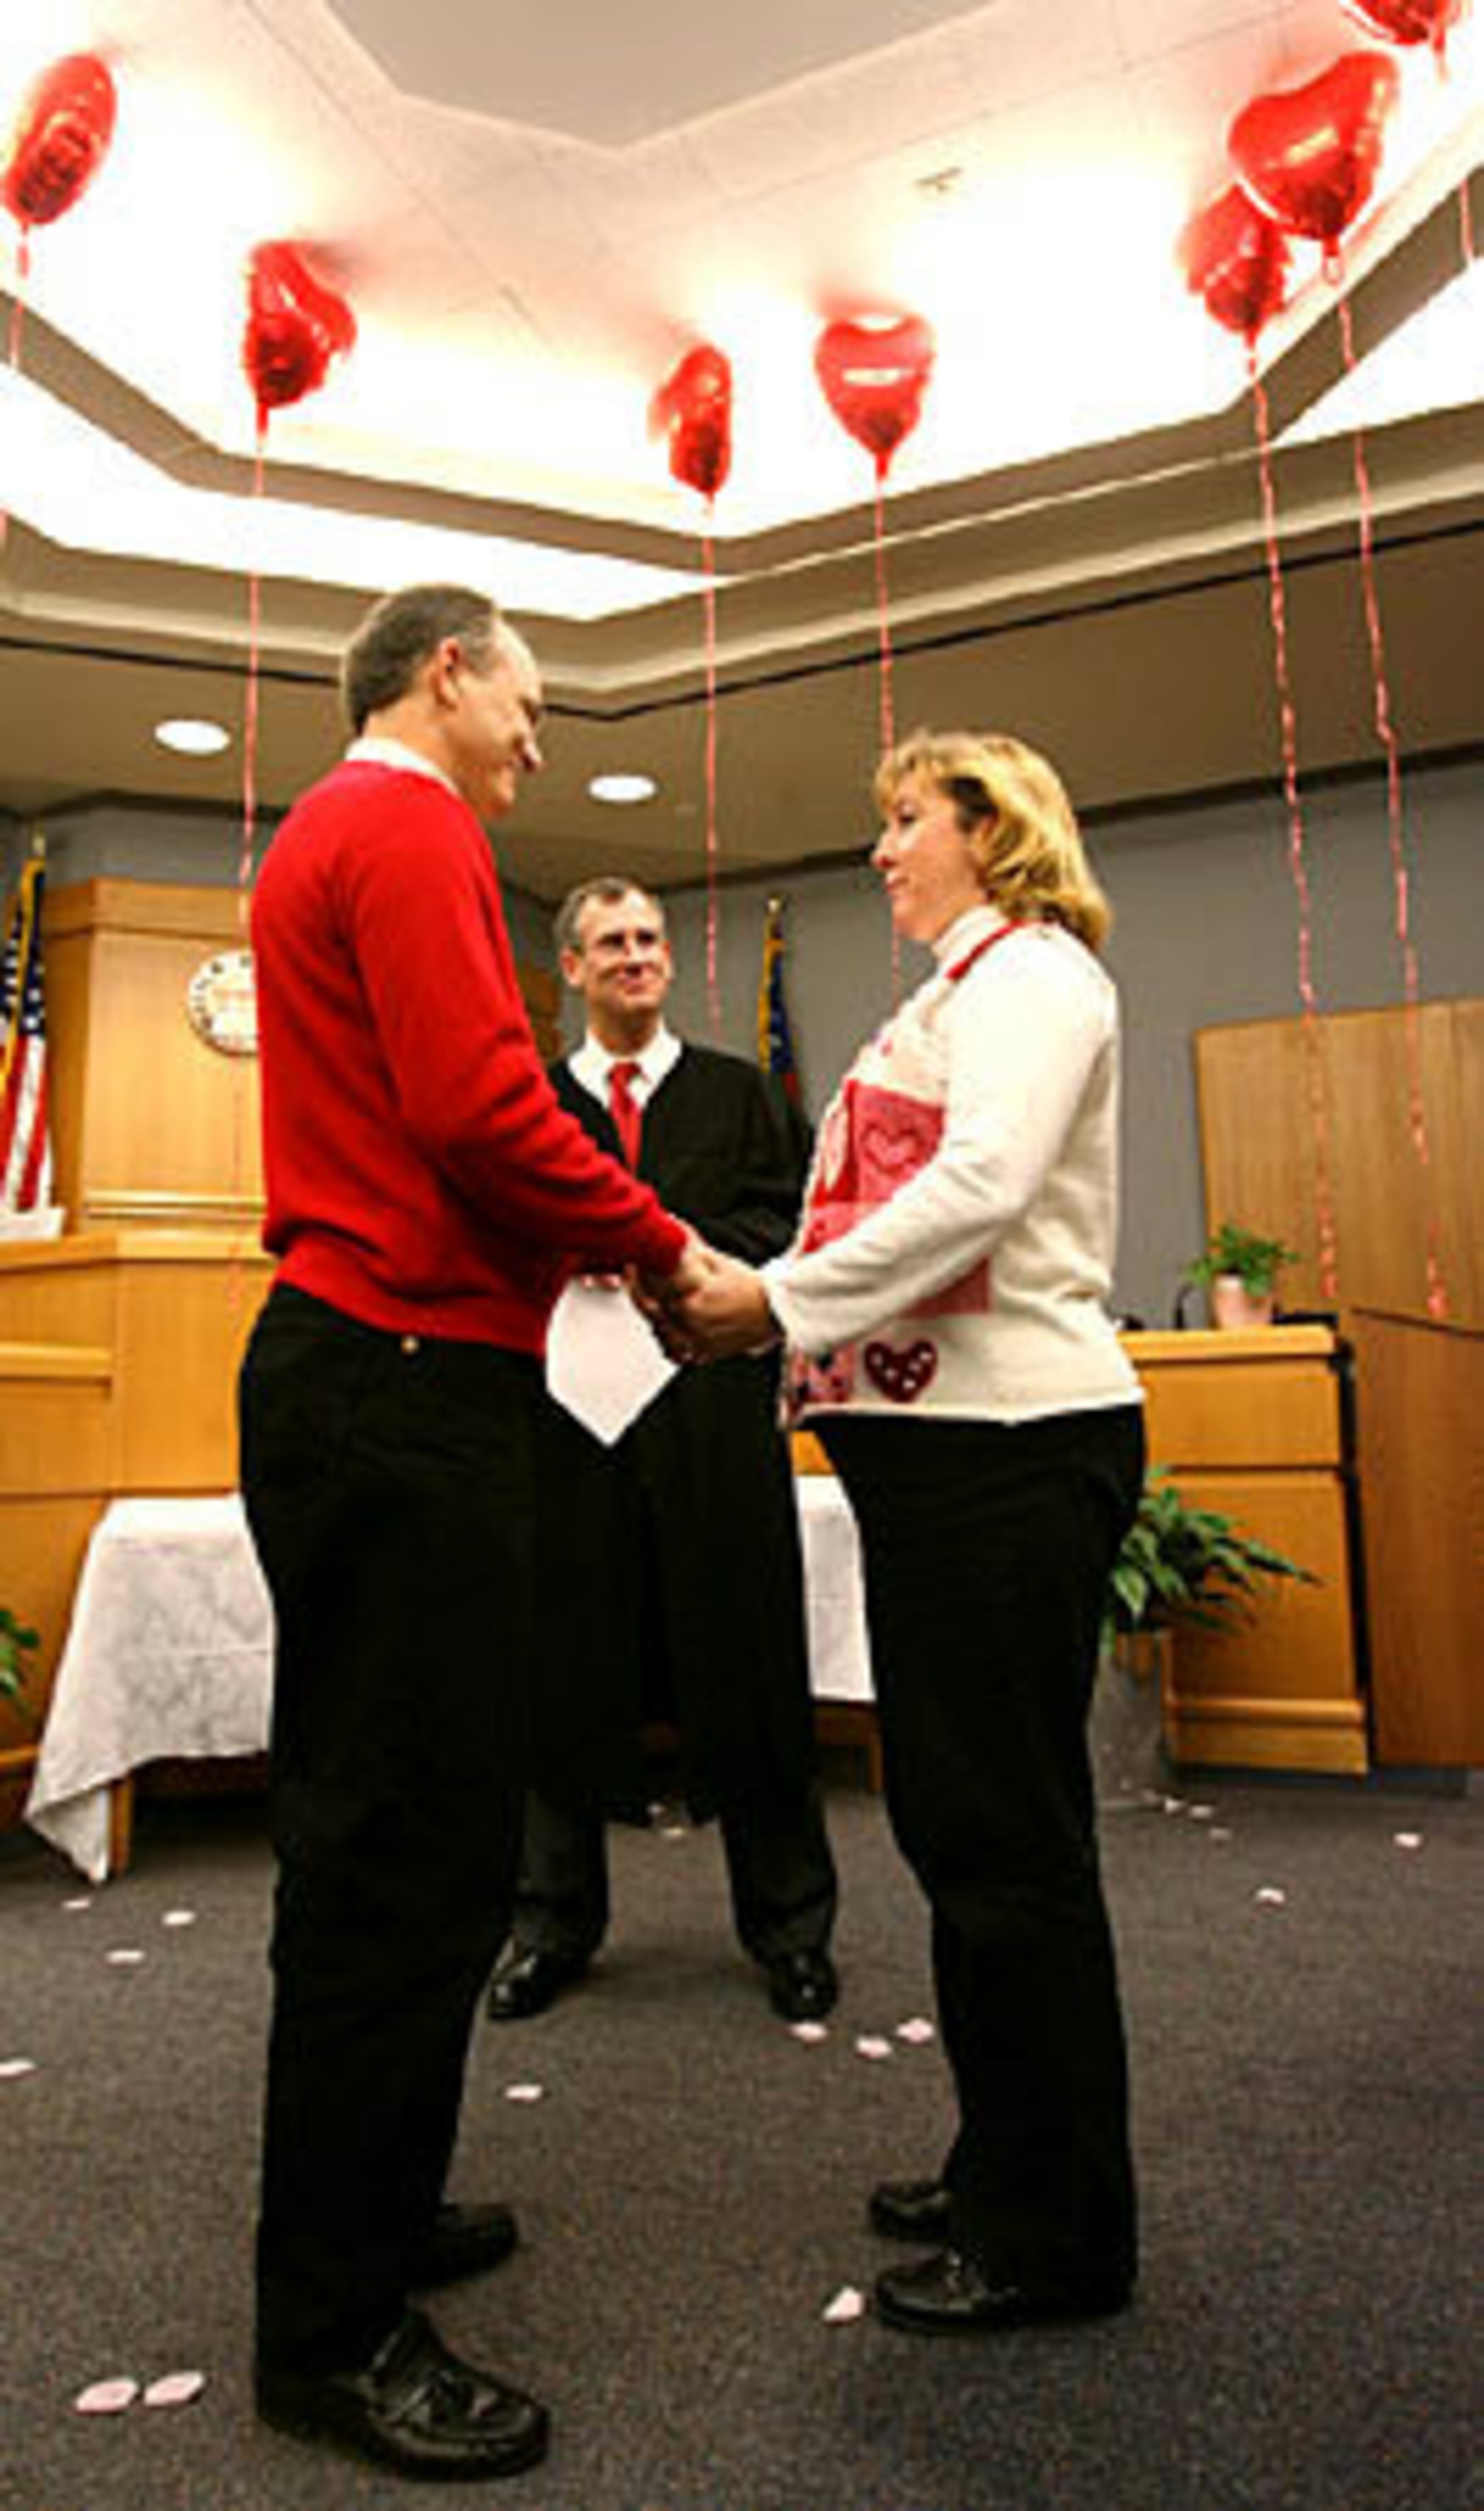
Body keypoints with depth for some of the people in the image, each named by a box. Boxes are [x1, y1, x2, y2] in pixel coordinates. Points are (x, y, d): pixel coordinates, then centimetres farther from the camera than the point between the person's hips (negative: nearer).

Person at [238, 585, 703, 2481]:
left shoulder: (324, 836, 26)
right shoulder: (407, 829, -6)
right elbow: (480, 1109, -20)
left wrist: (584, 1243, 14)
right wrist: (662, 1247, -7)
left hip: (353, 1371, 11)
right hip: (409, 1383, -11)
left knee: (379, 1823, 16)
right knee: (410, 1844, -3)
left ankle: (368, 2211, 31)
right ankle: (332, 2331, 11)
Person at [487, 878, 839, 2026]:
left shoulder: (745, 1094, 12)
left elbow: (791, 1226, 1)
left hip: (718, 1421, 0)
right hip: (573, 1407, 1)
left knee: (743, 1666, 5)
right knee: (570, 1668, 8)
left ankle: (789, 1923, 21)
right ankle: (558, 1921, 25)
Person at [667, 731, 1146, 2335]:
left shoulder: (1034, 971, -5)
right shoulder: (958, 993, 24)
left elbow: (981, 1186, -21)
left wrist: (780, 1298, -19)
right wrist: (759, 1310, 7)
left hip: (1016, 1440, -10)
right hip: (939, 1437, 10)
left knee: (1006, 1835, -1)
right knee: (952, 1815, 16)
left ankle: (1060, 2233, 18)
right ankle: (1003, 2164, 33)